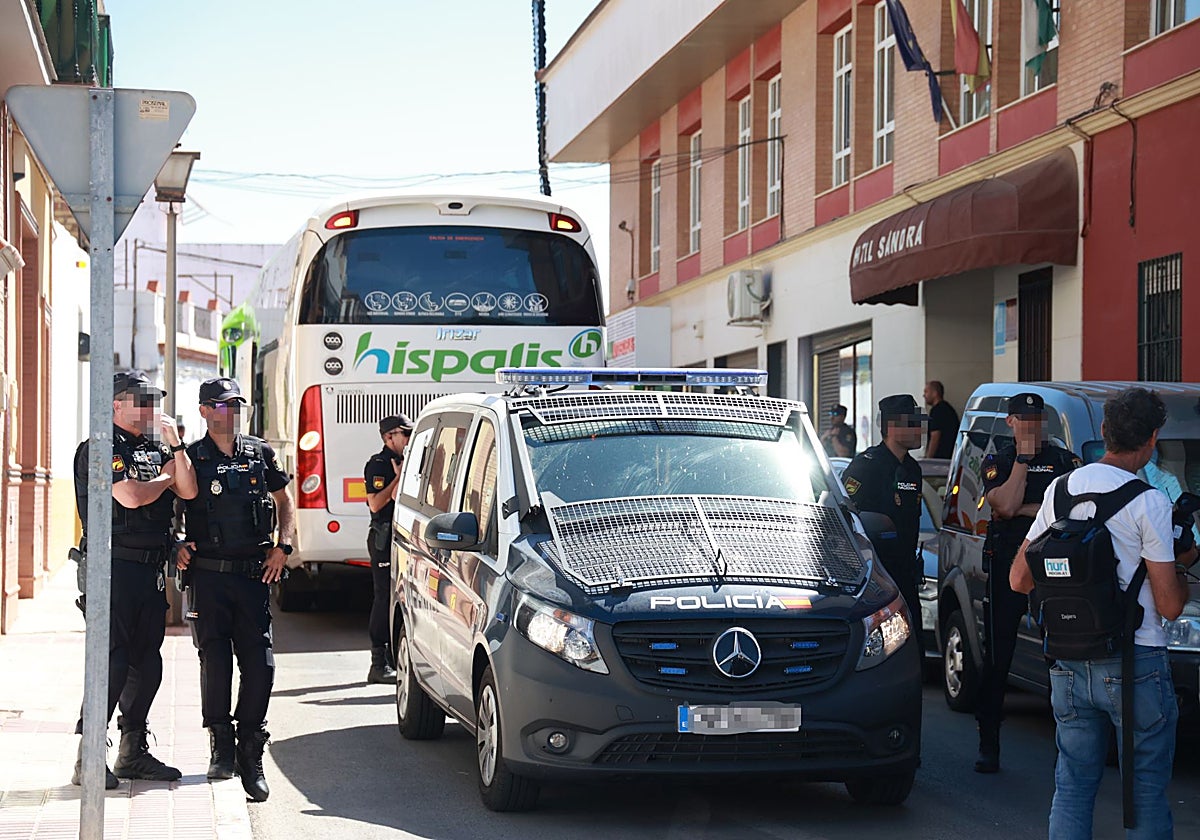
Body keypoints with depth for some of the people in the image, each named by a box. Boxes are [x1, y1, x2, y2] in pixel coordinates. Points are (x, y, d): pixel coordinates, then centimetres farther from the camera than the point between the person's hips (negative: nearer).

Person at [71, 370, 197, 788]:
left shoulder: (155, 450, 17)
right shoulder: (98, 450, -5)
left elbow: (188, 490, 6)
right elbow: (130, 496, -18)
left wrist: (174, 444, -3)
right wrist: (167, 477, 0)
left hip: (150, 571, 8)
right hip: (115, 568, -8)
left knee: (147, 663, 11)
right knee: (112, 662, -11)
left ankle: (133, 752, 20)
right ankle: (88, 759, -7)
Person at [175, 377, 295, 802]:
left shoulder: (261, 454, 11)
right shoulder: (190, 458, 5)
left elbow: (284, 501, 20)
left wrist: (282, 546, 7)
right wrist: (178, 546, -6)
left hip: (254, 575, 2)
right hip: (208, 575, -2)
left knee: (260, 662, -4)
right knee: (215, 660, -3)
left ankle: (250, 755, 3)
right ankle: (221, 747, 10)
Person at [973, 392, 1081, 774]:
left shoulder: (1064, 460, 11)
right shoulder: (997, 461, 6)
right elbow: (1005, 505, -12)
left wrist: (1025, 509, -8)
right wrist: (1023, 458, -10)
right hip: (1007, 566, -1)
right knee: (997, 659, 1)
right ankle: (988, 743, 7)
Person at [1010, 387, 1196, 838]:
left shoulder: (1060, 489, 4)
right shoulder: (1149, 502, -12)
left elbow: (1019, 579, 10)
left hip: (1068, 662, 5)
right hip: (1135, 664, -5)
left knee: (1072, 784, 13)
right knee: (1146, 791, 4)